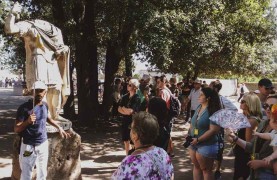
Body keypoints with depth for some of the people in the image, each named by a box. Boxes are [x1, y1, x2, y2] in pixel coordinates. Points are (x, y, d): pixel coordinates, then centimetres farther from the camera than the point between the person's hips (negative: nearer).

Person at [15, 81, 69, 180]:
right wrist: (27, 121, -31)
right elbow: (16, 129, -14)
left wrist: (59, 128, 19)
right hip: (29, 146, -5)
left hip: (43, 144, 5)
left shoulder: (45, 106, 3)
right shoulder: (24, 108, -14)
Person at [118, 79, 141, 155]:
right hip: (125, 121, 6)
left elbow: (130, 111, -21)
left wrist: (123, 108, -3)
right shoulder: (125, 97, 5)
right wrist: (127, 112, -16)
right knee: (126, 140, 15)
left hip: (133, 122, -6)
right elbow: (119, 109, 1)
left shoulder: (137, 98, -14)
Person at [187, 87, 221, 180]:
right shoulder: (199, 107, 5)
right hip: (194, 143, 8)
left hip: (206, 145, -7)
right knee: (196, 167, 19)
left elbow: (213, 130, -25)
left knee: (206, 170, 8)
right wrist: (189, 133, 1)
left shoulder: (213, 111, -20)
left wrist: (198, 140, -22)